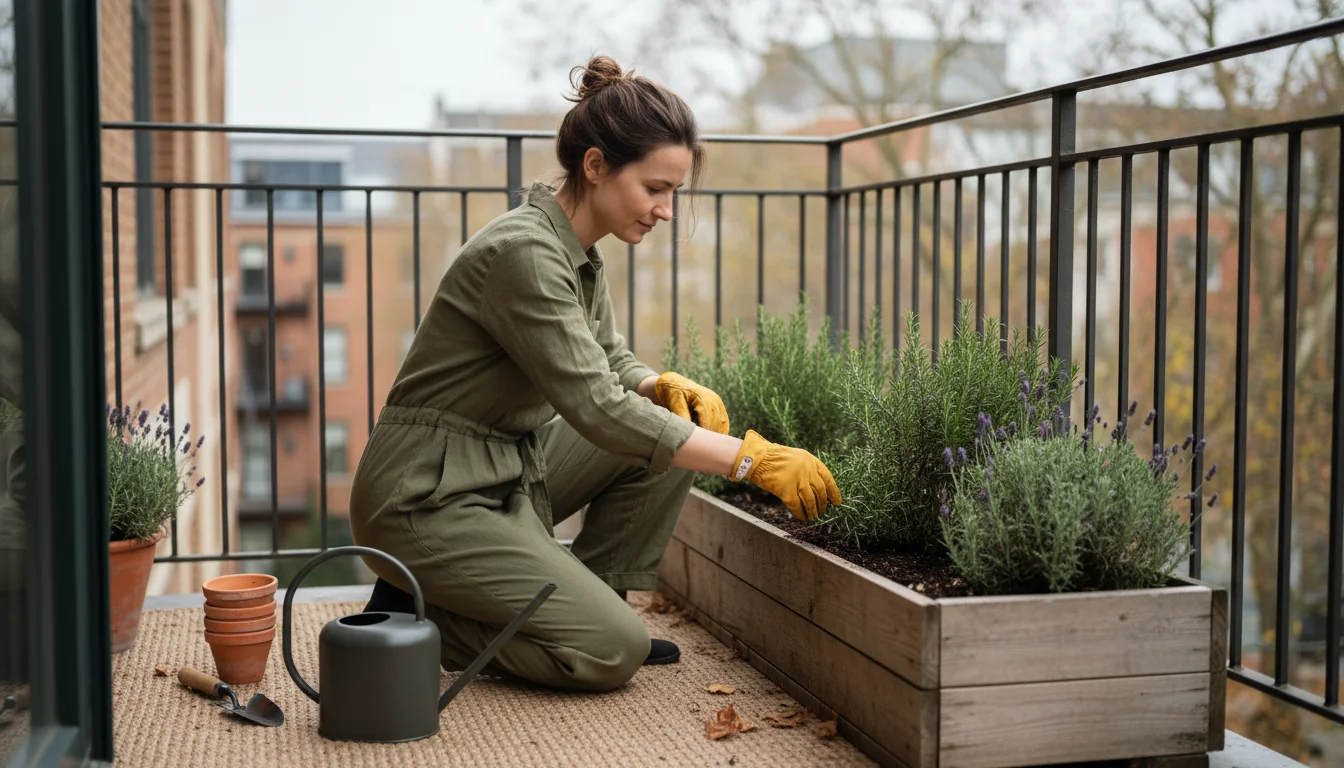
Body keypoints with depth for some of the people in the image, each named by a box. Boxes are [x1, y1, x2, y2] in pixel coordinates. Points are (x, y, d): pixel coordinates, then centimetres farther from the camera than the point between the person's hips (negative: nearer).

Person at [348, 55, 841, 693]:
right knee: (613, 653, -16)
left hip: (508, 471, 9)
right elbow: (598, 410, -29)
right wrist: (752, 459, -28)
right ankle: (415, 616, 0)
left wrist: (666, 386, -7)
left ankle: (582, 605, 8)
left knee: (679, 425, 0)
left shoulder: (576, 249, 5)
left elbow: (608, 362, 17)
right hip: (427, 499, -9)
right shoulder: (523, 252, -24)